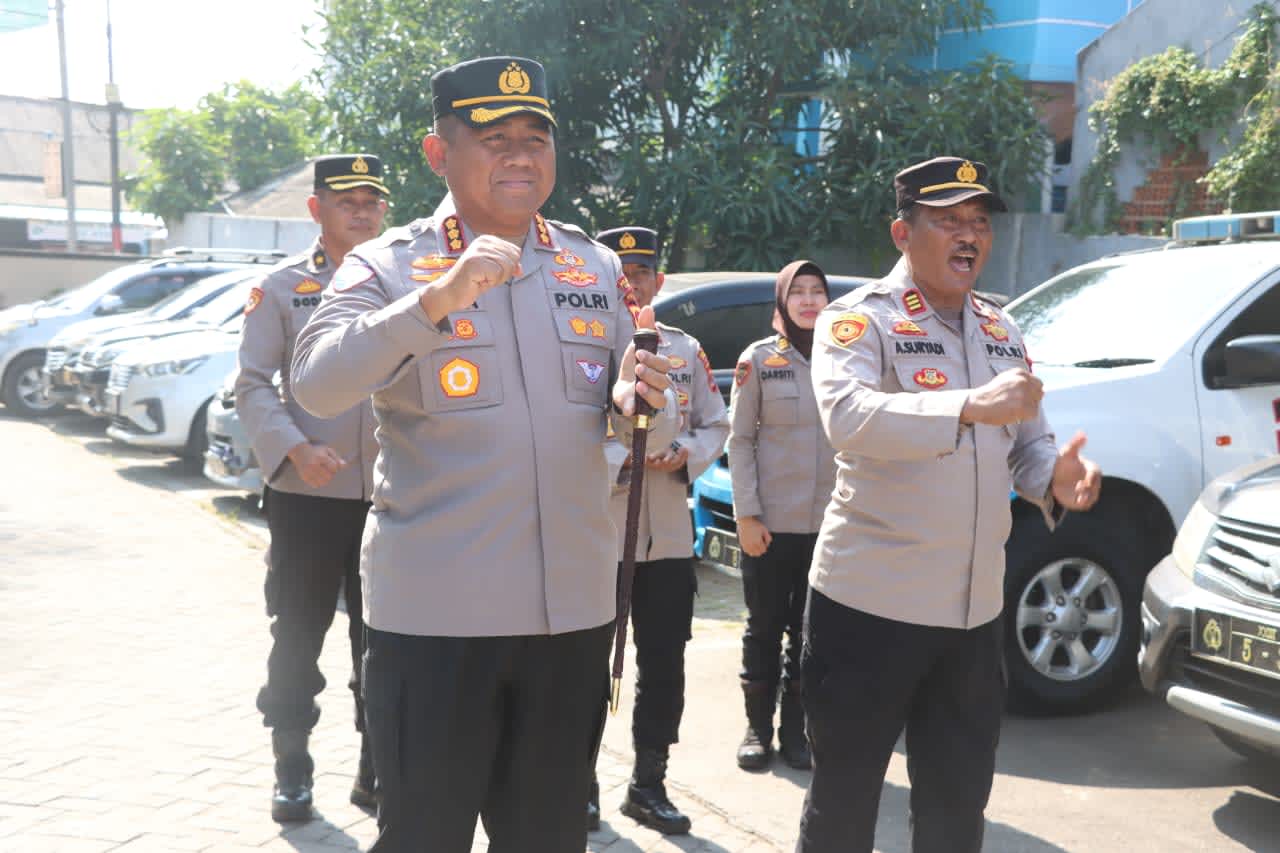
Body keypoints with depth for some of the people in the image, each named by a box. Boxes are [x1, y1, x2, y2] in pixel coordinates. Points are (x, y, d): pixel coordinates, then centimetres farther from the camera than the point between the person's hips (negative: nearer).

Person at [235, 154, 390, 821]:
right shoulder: (282, 287, 3)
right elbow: (253, 383, -2)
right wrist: (295, 450, -17)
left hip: (392, 492, 2)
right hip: (306, 492, -2)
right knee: (298, 634, 7)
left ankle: (378, 767, 23)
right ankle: (292, 768, 22)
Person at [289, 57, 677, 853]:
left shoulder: (599, 267, 8)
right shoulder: (387, 265, -3)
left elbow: (653, 421, 11)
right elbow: (317, 384, -19)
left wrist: (641, 404, -12)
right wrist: (437, 298, -29)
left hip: (572, 607, 4)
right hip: (433, 609, -3)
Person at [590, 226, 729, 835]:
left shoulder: (687, 350, 11)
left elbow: (715, 426, 12)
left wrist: (686, 455, -8)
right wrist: (621, 458, -23)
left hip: (669, 538, 4)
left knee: (664, 666, 9)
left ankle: (648, 784, 24)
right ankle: (582, 782, 24)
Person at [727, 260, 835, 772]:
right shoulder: (759, 358, 0)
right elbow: (740, 439, -2)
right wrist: (746, 514, -8)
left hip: (830, 524, 2)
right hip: (770, 523, -2)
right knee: (764, 629, 6)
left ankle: (794, 729, 21)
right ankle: (758, 729, 18)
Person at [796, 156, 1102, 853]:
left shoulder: (1001, 332, 12)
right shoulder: (859, 318, -10)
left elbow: (1028, 443, 14)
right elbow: (847, 416, -29)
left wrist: (1053, 480, -9)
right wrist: (971, 406, -41)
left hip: (975, 610, 6)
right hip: (870, 604, -6)